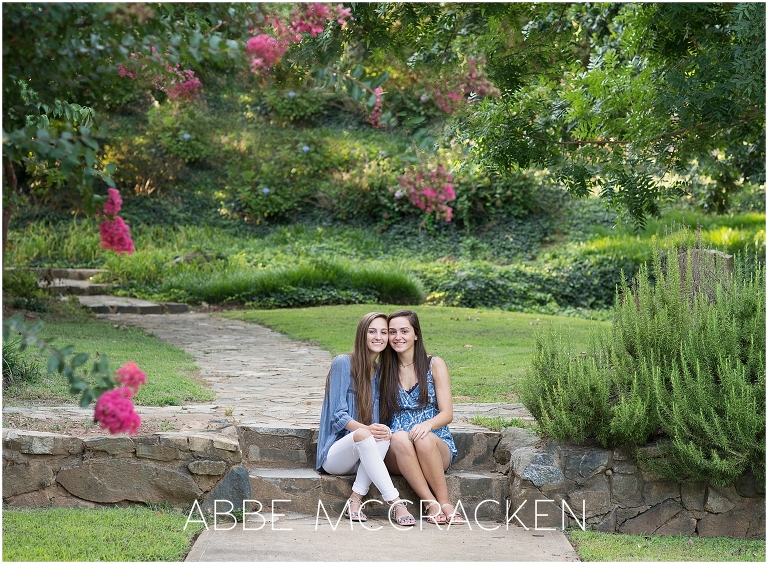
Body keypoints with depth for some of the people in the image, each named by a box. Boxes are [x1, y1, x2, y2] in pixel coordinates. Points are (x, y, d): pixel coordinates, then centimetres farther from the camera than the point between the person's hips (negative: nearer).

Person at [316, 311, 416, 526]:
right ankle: (395, 503, -41)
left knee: (383, 435, -29)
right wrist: (365, 428, -28)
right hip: (335, 455, -4)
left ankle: (355, 499, -29)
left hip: (363, 458, 5)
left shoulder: (380, 372, 12)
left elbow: (379, 420, 13)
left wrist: (383, 429, -12)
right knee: (363, 434, -36)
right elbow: (338, 415, -10)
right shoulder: (343, 363, -5)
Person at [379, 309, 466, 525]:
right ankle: (432, 504, -35)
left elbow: (447, 414, -1)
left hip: (436, 445, -1)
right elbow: (380, 413, 11)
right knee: (399, 438, -34)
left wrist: (427, 425, -24)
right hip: (396, 454, 1)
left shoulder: (434, 365, 5)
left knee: (423, 439, -36)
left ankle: (444, 502, -28)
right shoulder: (384, 370, 11)